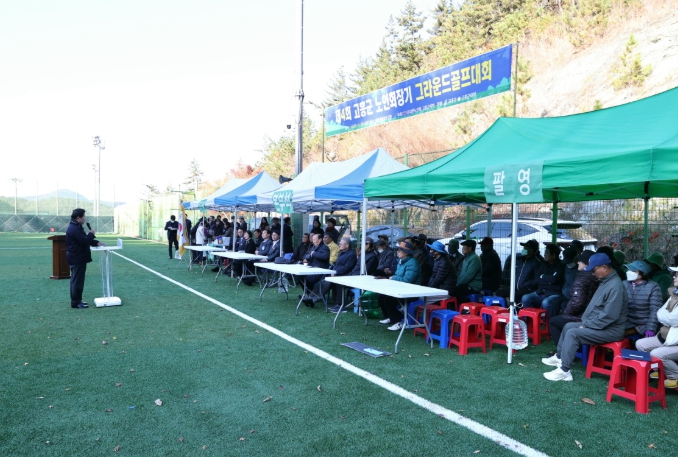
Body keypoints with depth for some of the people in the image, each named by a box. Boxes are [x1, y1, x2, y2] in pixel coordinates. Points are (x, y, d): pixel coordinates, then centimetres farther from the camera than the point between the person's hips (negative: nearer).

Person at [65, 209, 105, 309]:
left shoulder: (76, 227, 15)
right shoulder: (74, 229, -20)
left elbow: (84, 239, 21)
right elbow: (84, 241, -26)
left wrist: (97, 243, 8)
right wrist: (91, 234, -9)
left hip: (76, 258, 11)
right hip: (77, 259, -11)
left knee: (76, 280, 16)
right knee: (77, 281, -5)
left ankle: (76, 300, 25)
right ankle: (76, 302, 1)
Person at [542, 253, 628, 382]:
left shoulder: (615, 286, -24)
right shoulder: (606, 281, 10)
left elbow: (609, 316, -28)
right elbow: (595, 306, 19)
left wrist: (587, 325, -19)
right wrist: (586, 321, 7)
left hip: (611, 330, -10)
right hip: (600, 324, 10)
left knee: (573, 333, -22)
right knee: (568, 326, 16)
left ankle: (564, 371, -20)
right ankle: (559, 357, 28)